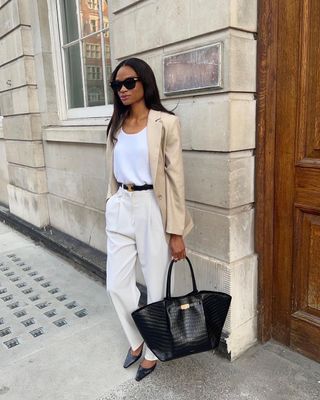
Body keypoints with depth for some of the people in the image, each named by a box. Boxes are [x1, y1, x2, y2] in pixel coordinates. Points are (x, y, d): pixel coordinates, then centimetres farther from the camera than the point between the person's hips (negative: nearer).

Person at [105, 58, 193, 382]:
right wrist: (112, 207, 16)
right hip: (120, 209, 6)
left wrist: (176, 232, -11)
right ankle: (136, 340, 36)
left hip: (152, 210, -5)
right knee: (116, 284, 9)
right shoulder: (116, 125, 10)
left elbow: (175, 177, -10)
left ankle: (152, 351, 33)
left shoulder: (165, 123, -8)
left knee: (155, 287, 8)